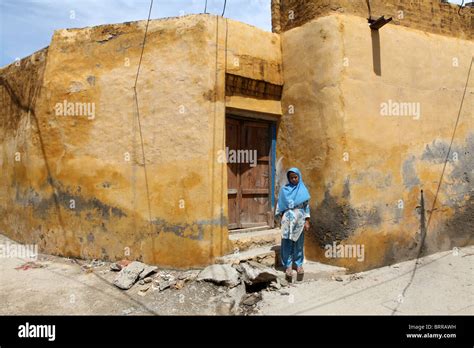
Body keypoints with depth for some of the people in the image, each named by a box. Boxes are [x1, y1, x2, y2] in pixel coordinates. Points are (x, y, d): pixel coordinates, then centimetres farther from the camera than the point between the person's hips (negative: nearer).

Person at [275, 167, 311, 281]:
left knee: (299, 242, 8)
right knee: (287, 243, -2)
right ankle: (288, 266, 5)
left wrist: (307, 221, -1)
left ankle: (299, 265, 19)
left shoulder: (303, 190, 4)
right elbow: (280, 206, 6)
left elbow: (306, 206, 4)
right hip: (287, 219, 0)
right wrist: (282, 219, 0)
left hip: (299, 219, 1)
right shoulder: (284, 189, 3)